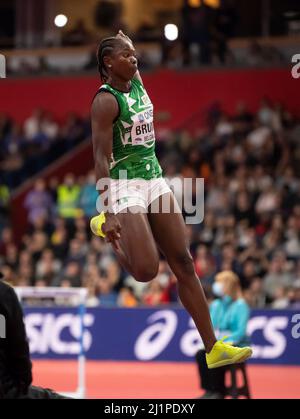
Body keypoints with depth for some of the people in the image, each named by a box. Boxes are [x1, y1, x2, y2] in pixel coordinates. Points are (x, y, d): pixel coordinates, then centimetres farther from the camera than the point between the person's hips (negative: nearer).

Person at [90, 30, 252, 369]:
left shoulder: (137, 83, 6)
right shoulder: (106, 100, -16)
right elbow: (101, 157, -20)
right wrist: (109, 211, -25)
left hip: (155, 180, 8)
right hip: (125, 185, -8)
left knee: (184, 264, 3)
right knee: (146, 271, -13)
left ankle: (213, 348, 3)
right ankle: (106, 227, 18)